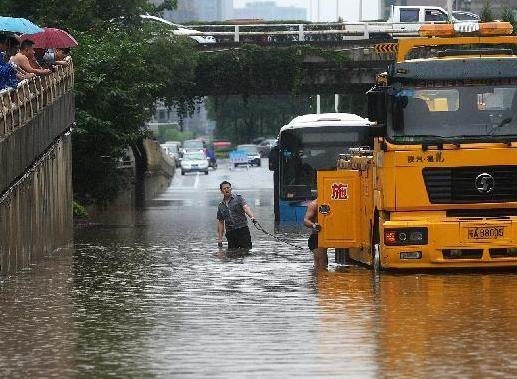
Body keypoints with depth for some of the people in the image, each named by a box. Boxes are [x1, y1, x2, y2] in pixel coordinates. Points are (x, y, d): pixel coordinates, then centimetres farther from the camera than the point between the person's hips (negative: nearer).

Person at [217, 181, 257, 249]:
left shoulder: (238, 198, 3)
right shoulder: (221, 206, 13)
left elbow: (246, 207, -15)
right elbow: (220, 222, 17)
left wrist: (252, 217, -36)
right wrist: (220, 238, 10)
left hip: (242, 230, -4)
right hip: (230, 233, 4)